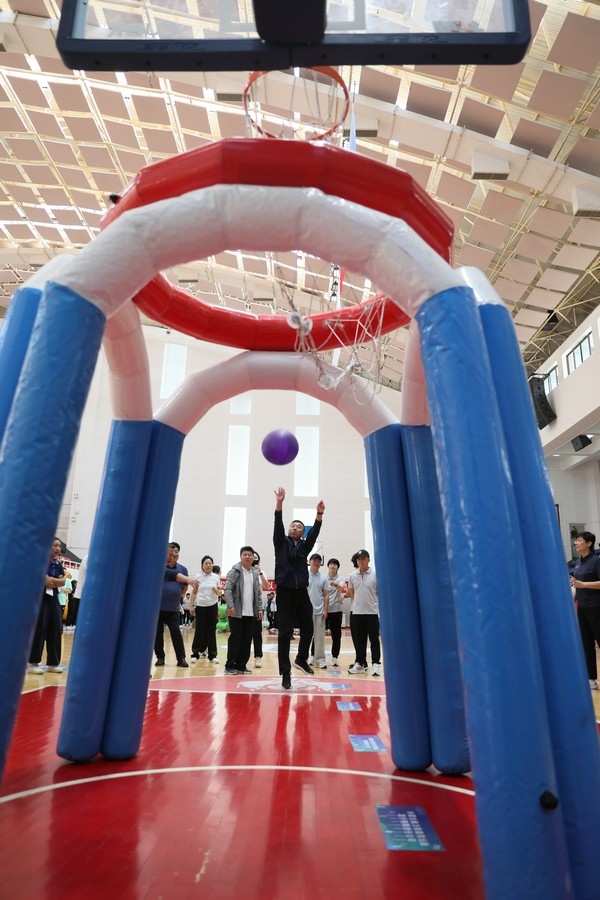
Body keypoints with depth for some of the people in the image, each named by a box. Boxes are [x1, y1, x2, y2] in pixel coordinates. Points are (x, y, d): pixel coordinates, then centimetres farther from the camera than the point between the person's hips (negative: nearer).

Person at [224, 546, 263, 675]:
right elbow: (227, 589, -11)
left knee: (247, 640, 8)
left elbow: (258, 593, 15)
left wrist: (259, 608, 7)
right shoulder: (235, 571, -5)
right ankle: (230, 666, 10)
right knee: (235, 639, -1)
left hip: (251, 613, 5)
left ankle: (241, 665, 17)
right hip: (237, 612, -5)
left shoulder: (256, 573, 11)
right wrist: (230, 606, -20)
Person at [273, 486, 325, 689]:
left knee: (308, 628, 9)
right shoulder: (281, 543, 5)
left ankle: (301, 659, 34)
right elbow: (277, 526, -10)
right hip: (284, 591, -3)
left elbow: (314, 533, -3)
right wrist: (279, 505, -24)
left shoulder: (305, 546, 11)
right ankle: (285, 672, 6)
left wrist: (319, 515, -17)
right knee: (284, 632, -2)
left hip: (301, 592, 3)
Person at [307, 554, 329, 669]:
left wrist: (325, 610, -1)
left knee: (319, 636, 3)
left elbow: (326, 595, 6)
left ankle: (319, 659, 10)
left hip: (319, 611, 2)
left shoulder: (324, 577, 5)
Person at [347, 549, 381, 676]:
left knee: (374, 640, 3)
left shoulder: (375, 575, -4)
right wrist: (357, 603, 9)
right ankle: (360, 663, 22)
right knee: (358, 640, 10)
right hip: (356, 613, 3)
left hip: (372, 612, -3)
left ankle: (376, 664, 12)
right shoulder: (352, 576, 5)